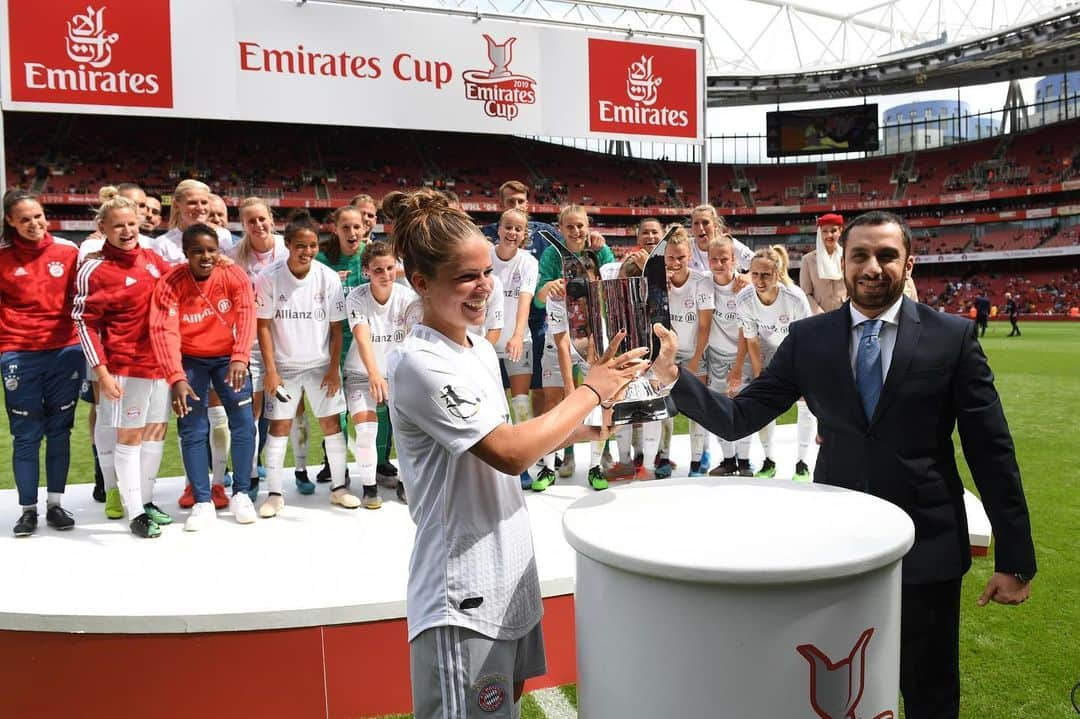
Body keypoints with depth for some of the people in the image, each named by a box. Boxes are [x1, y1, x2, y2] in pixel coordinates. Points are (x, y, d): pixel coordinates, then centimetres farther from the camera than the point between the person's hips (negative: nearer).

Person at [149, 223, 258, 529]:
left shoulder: (234, 275, -18)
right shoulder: (170, 283, -20)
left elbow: (246, 315, -30)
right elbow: (163, 331, -28)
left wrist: (240, 358, -45)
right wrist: (176, 378, -40)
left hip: (228, 357, 1)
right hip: (190, 360, -1)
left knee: (244, 423, -3)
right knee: (193, 430, -2)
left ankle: (241, 494, 13)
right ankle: (203, 502, 9)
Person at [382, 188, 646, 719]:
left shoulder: (482, 349, 7)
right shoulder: (418, 362, -21)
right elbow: (510, 454, -26)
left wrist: (581, 432, 2)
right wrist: (592, 391, -17)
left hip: (508, 571, 9)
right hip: (463, 591, -8)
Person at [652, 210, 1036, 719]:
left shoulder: (953, 337, -5)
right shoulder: (808, 338, -2)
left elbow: (991, 452, -3)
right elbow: (737, 419, -4)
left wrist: (1014, 559, -3)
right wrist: (673, 378, -19)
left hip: (927, 548, -1)